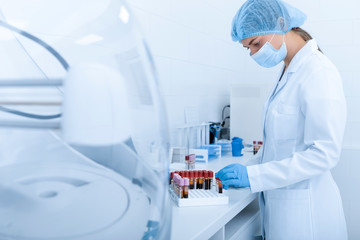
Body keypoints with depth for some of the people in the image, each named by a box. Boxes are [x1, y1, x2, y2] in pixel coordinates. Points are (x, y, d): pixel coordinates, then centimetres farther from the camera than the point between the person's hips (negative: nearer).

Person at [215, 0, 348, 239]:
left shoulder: (319, 73, -17)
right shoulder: (289, 72, 9)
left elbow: (324, 153, -22)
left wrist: (254, 175, -23)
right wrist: (248, 168, 4)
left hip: (304, 209, -8)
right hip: (279, 201, 8)